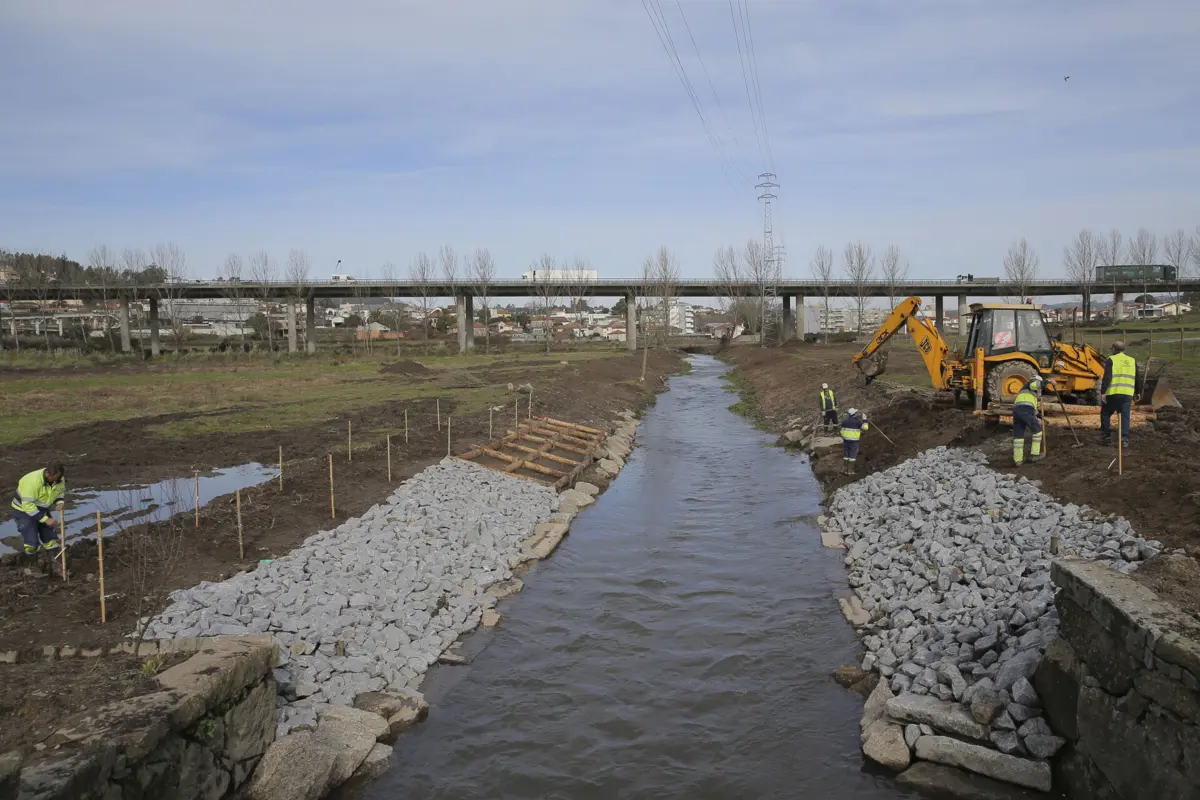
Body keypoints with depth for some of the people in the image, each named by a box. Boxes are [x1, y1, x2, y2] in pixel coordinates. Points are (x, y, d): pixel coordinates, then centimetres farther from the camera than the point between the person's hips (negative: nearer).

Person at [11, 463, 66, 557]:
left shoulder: (59, 479, -15)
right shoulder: (33, 482, -36)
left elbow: (61, 492, 6)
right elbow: (28, 505, -35)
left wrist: (60, 503, -17)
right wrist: (46, 519, -35)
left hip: (42, 509, 6)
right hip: (24, 510, -6)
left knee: (51, 541, 1)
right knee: (32, 543, -14)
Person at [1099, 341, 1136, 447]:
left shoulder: (1111, 360, 0)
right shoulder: (1132, 361, 16)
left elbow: (1107, 377, -11)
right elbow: (1137, 379, 21)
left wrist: (1103, 392, -14)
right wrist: (1137, 392, 30)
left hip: (1113, 393, -4)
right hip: (1127, 394, 4)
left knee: (1105, 414, 11)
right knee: (1125, 417, 7)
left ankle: (1106, 437, 11)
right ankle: (1124, 439, -1)